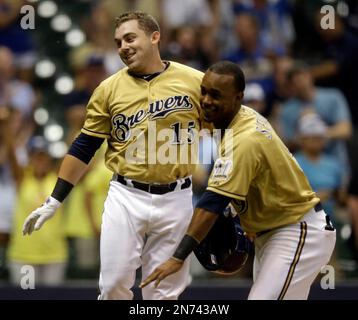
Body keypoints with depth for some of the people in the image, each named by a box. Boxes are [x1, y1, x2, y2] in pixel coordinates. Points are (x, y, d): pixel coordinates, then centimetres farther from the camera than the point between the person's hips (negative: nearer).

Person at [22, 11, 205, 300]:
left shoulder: (195, 82, -1)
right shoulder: (109, 89, 3)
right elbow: (83, 148, 7)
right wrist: (54, 201, 3)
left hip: (175, 199, -1)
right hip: (125, 198, 1)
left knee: (164, 292, 3)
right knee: (114, 285, -4)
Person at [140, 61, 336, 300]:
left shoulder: (244, 141, -27)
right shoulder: (248, 116, 3)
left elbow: (213, 203, -31)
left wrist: (178, 258, -34)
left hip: (298, 234, -11)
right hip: (271, 233, 11)